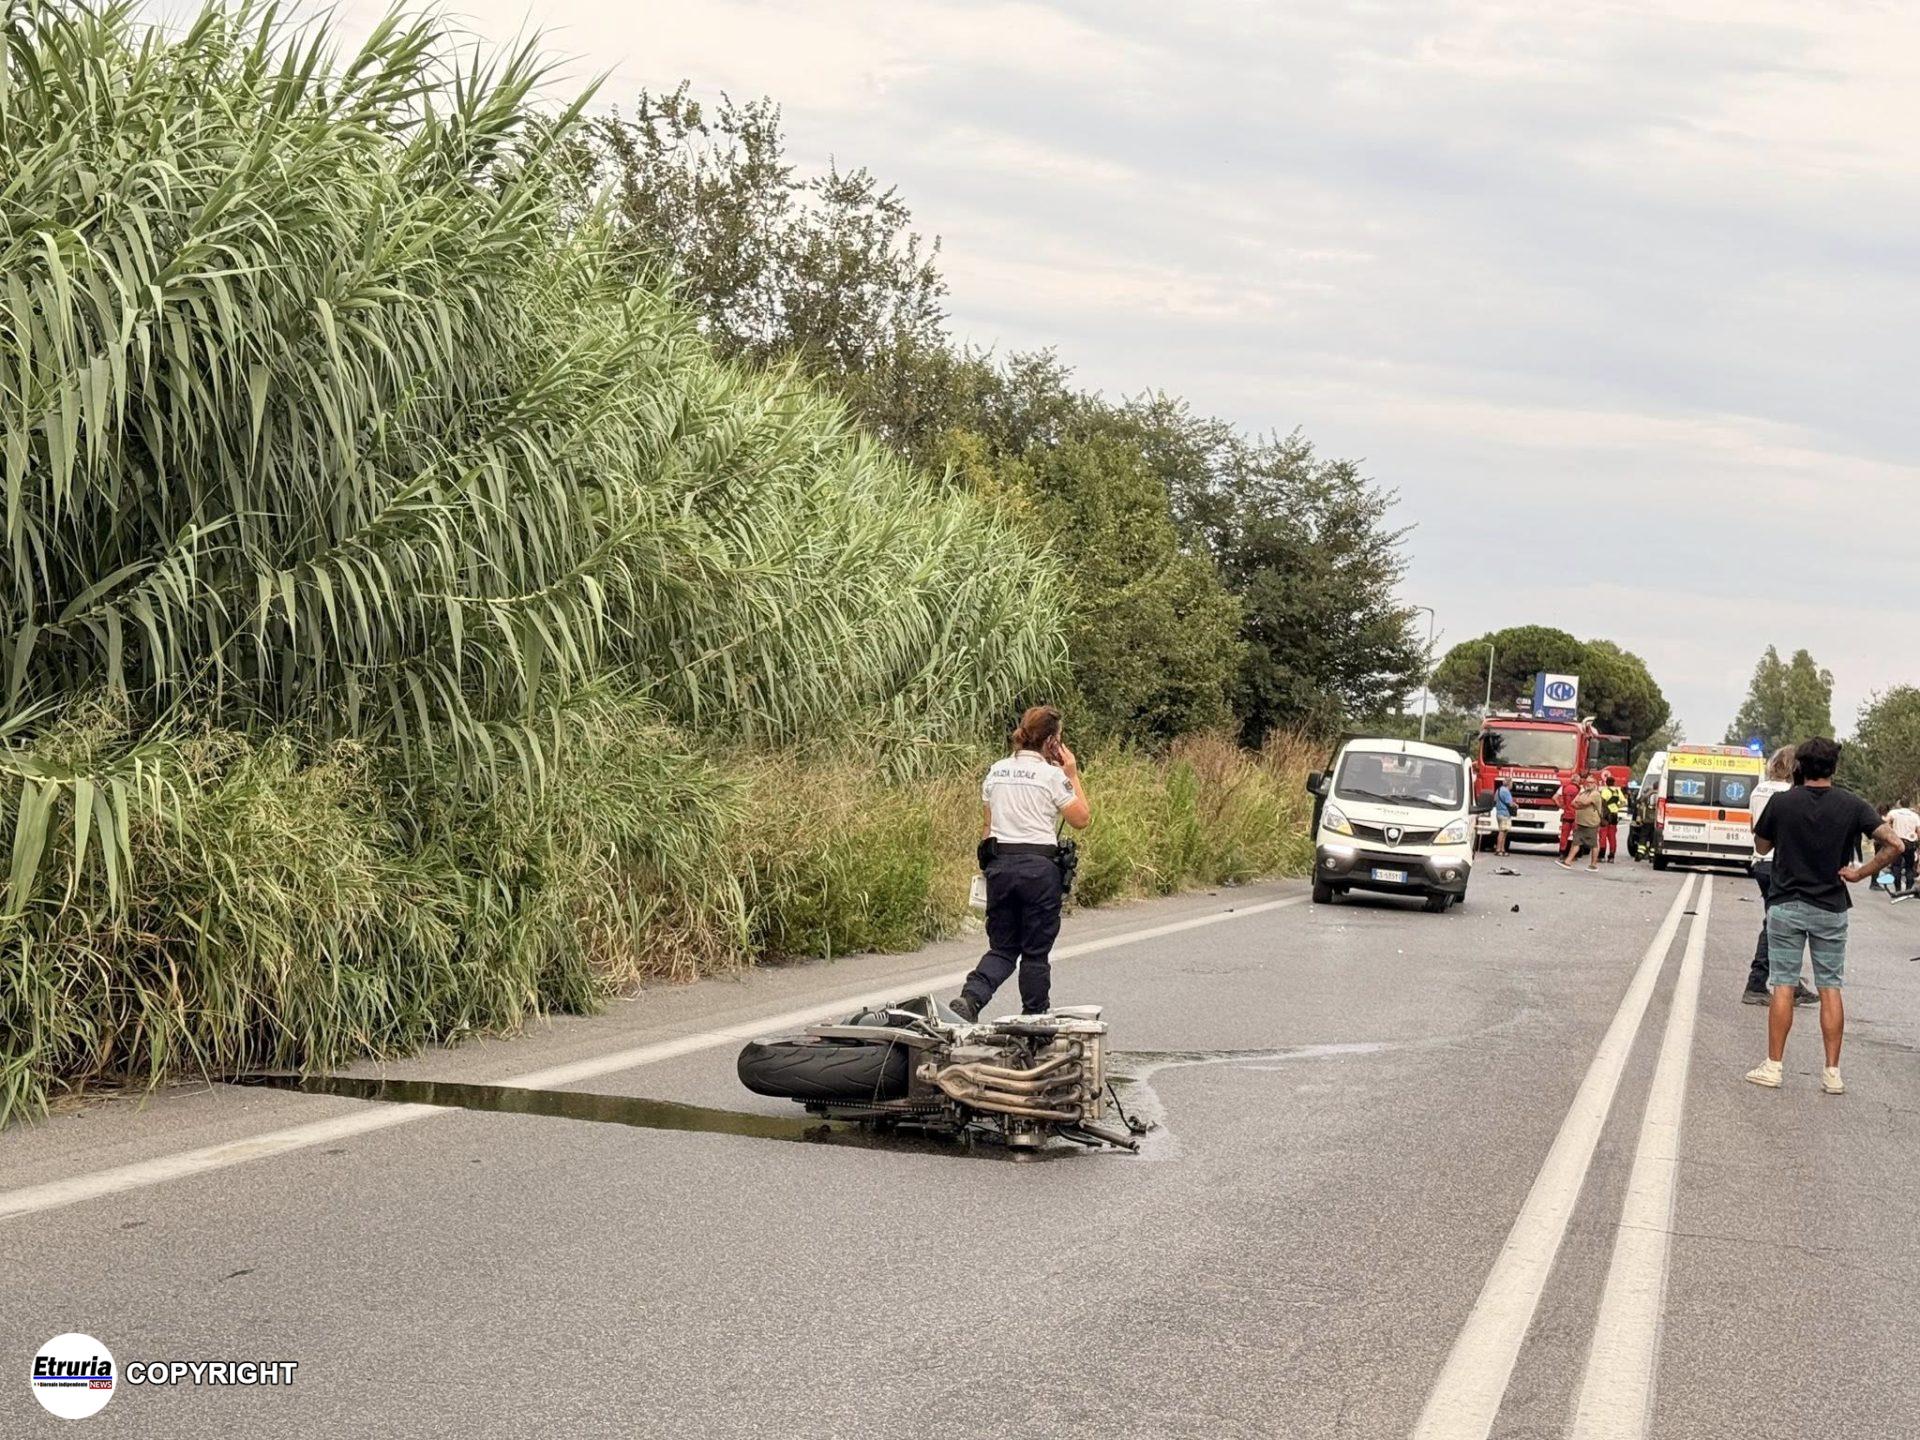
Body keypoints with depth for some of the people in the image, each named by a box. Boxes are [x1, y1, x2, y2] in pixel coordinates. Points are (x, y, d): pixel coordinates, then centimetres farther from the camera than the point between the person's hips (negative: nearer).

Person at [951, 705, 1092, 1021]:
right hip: (1039, 865, -5)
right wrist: (1073, 775, 4)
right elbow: (1082, 818, -2)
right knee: (1035, 950, 7)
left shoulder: (996, 771, 10)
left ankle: (970, 998, -13)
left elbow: (986, 824, 13)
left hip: (999, 864, 5)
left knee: (1002, 946, 11)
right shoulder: (1051, 775, -7)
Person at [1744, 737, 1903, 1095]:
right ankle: (1832, 1073, 6)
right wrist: (1862, 872, -7)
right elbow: (1893, 844, -15)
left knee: (1783, 986, 4)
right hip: (1831, 908, 1)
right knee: (1830, 988, 7)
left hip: (1787, 906, -1)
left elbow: (1761, 847, 6)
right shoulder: (1851, 806, -6)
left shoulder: (1781, 803, -8)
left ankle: (1772, 1066, 5)